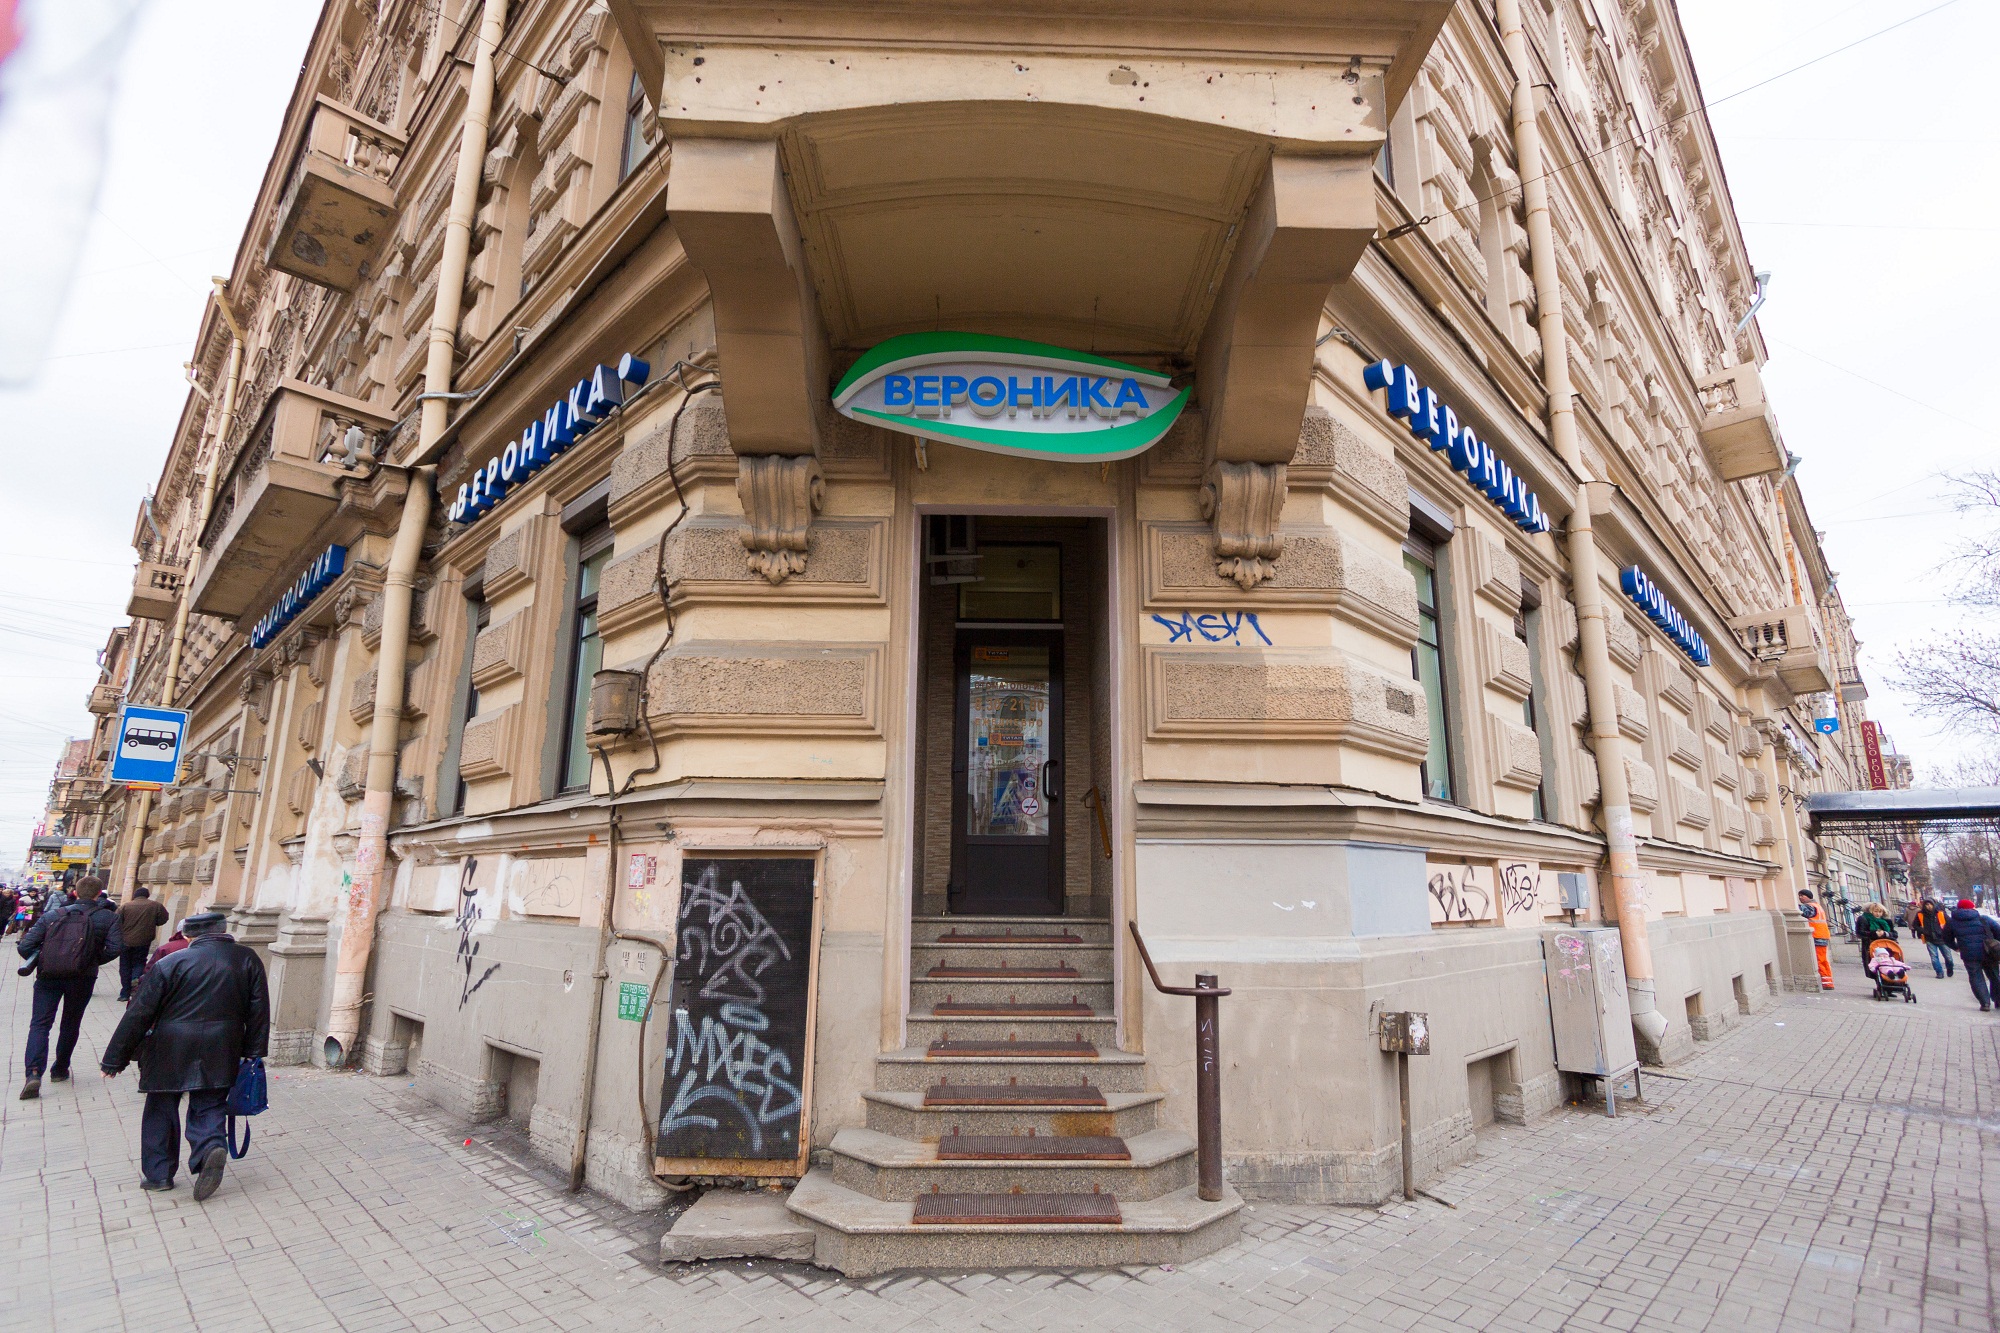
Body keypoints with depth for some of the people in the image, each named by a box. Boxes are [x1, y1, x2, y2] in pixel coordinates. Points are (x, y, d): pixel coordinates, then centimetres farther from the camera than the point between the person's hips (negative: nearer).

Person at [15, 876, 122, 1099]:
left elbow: (24, 946, -2)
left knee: (40, 1024, 2)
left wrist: (42, 962, 12)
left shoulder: (51, 916, 4)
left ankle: (33, 1073, -13)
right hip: (82, 978, 0)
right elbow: (113, 949, -12)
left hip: (48, 977, 0)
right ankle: (60, 1070, 27)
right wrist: (94, 961, 7)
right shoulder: (108, 917, -2)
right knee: (71, 1024, 17)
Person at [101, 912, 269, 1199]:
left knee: (161, 1110, 17)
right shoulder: (248, 959, 1)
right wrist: (253, 1053, 10)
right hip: (220, 1055, 1)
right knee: (209, 1108, 10)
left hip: (170, 1053, -1)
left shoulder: (170, 963, -6)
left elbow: (139, 1013, -4)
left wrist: (115, 1057, 6)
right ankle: (211, 1145, -17)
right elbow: (259, 1010, 2)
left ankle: (158, 1173, 21)